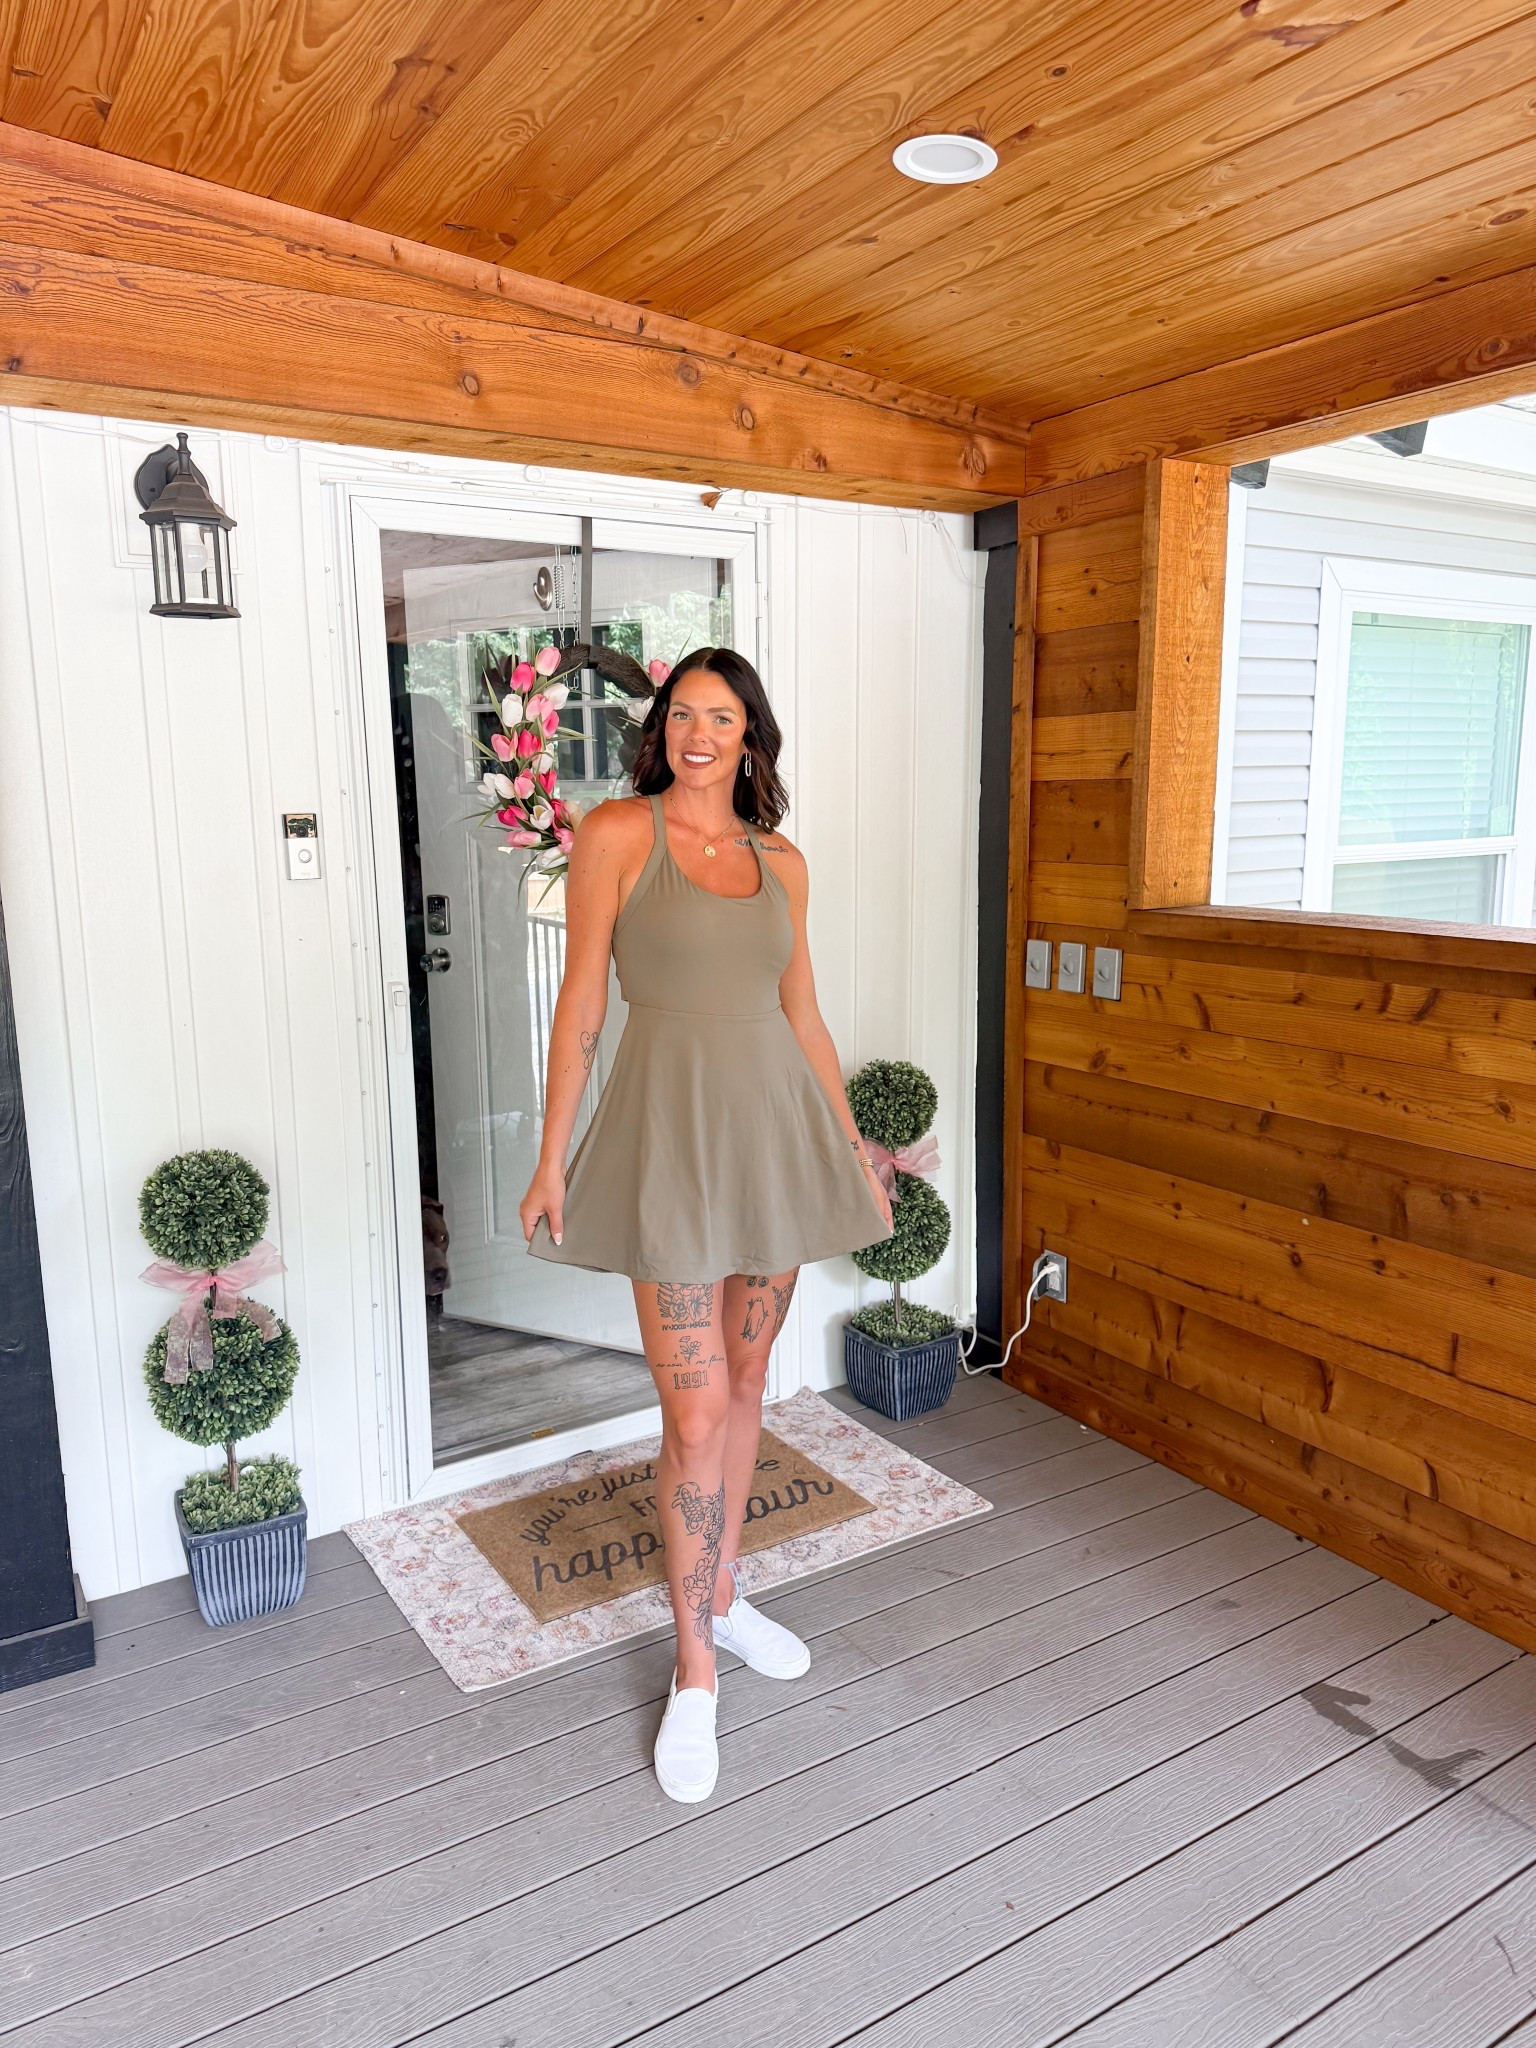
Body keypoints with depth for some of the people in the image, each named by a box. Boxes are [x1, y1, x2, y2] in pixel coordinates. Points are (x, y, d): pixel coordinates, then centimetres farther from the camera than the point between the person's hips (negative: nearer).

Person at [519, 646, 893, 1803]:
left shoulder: (781, 862, 9)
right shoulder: (617, 832, -3)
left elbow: (803, 1015, 14)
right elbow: (583, 1003, -4)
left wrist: (854, 1147, 15)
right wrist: (551, 1159, -6)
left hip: (777, 1128, 5)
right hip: (672, 1131, -5)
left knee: (747, 1380, 15)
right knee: (696, 1411, -3)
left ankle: (724, 1597, 35)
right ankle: (696, 1674, 15)